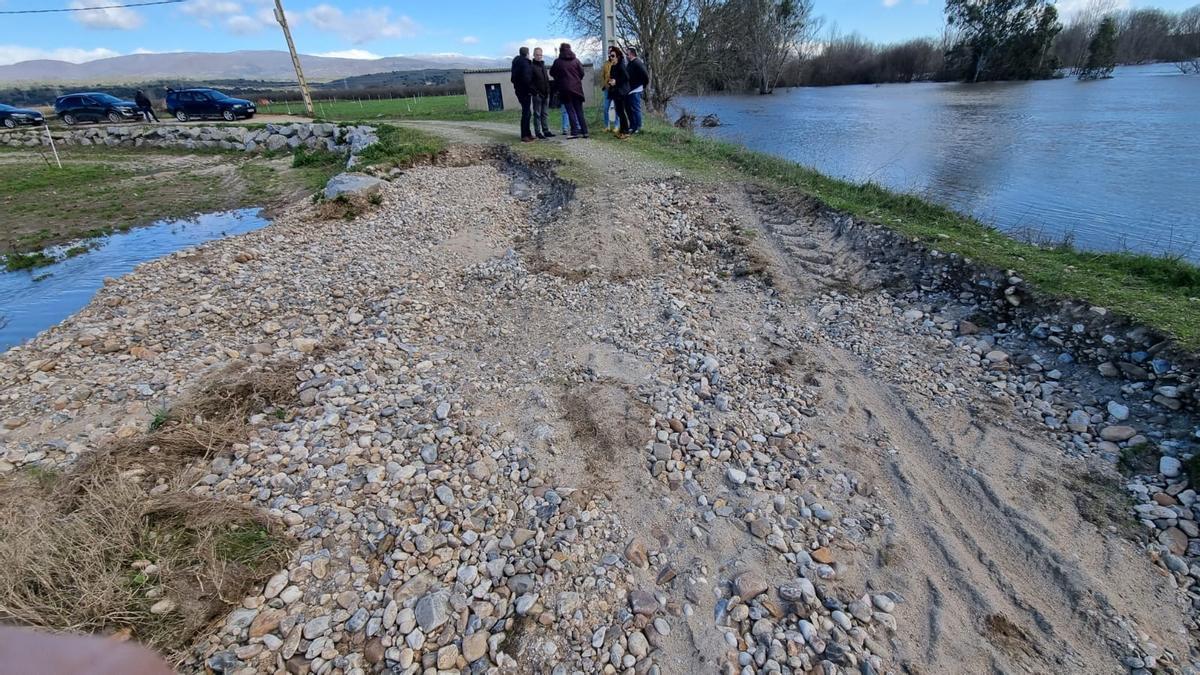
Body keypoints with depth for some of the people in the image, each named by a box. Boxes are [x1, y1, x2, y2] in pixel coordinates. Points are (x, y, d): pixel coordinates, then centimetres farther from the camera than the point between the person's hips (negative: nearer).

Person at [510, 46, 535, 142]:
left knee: (526, 112, 17)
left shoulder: (517, 62, 15)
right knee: (526, 112, -7)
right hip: (525, 91, -9)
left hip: (519, 90, 9)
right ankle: (524, 136, -7)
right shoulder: (525, 63, -14)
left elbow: (513, 78, 18)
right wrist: (530, 89, -17)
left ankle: (527, 134, 23)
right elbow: (526, 78, -23)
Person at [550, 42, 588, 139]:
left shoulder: (558, 62, -3)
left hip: (565, 89, -2)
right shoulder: (576, 60, 2)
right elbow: (582, 73, 4)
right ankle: (584, 131, 5)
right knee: (579, 111, 8)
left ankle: (575, 132, -7)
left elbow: (552, 72, 8)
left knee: (570, 111, 0)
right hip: (577, 88, 2)